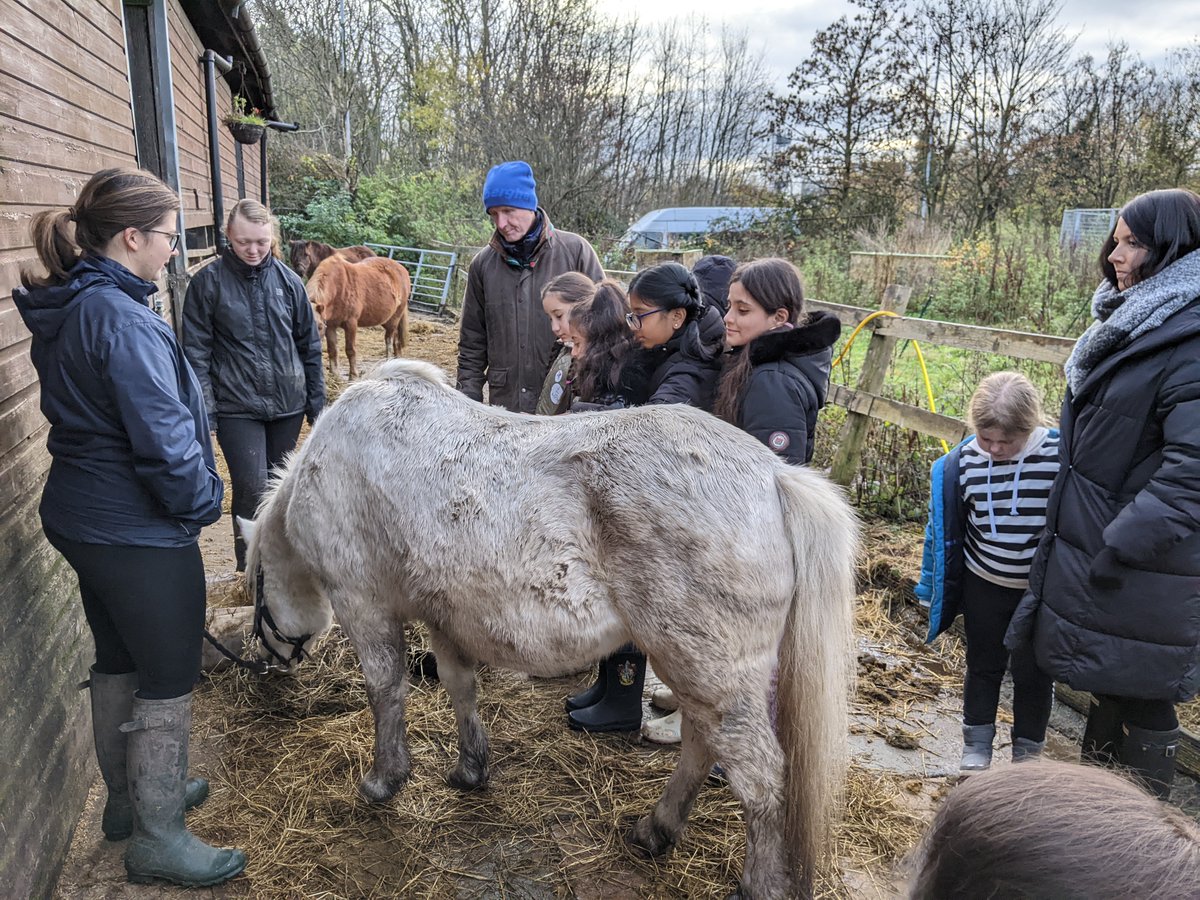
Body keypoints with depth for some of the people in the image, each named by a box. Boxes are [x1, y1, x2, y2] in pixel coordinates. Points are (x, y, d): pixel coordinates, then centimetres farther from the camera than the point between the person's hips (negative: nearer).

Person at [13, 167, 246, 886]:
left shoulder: (62, 313, 8)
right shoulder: (122, 319, -23)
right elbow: (163, 437, -25)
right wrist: (202, 503, -9)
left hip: (81, 516, 10)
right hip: (138, 530, -10)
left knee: (118, 662, 22)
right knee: (169, 680, 5)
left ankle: (130, 798, 41)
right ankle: (156, 838, 20)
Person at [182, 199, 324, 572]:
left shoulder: (287, 280, 3)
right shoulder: (209, 282, -4)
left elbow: (310, 344, 9)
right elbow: (196, 349, -3)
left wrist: (316, 401, 8)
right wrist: (204, 408, -9)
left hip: (288, 402, 3)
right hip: (237, 406, -3)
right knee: (252, 489, -9)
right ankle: (252, 569, 9)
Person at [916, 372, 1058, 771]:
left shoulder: (1059, 456, -21)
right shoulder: (963, 461, -13)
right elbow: (947, 530, 0)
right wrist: (935, 590, 6)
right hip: (984, 586, 2)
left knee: (1033, 674, 13)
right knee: (983, 666, 18)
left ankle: (1028, 751, 33)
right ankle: (977, 744, 35)